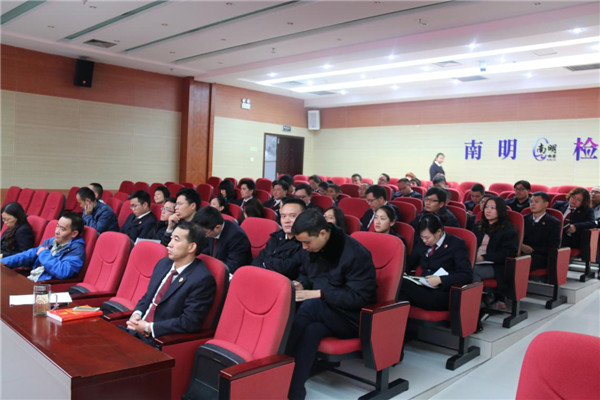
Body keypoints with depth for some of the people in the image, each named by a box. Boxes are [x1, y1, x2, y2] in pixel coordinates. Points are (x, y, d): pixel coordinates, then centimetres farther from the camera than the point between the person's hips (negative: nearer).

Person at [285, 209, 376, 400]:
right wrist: (301, 285, -5)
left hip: (351, 317, -6)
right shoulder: (311, 249, 2)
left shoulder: (356, 254, -19)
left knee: (311, 306, -33)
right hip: (320, 312, 6)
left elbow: (359, 297, -22)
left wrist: (317, 294, -25)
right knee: (311, 330, -30)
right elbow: (305, 274, 20)